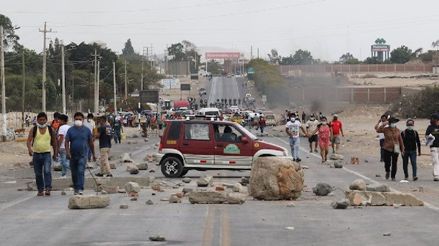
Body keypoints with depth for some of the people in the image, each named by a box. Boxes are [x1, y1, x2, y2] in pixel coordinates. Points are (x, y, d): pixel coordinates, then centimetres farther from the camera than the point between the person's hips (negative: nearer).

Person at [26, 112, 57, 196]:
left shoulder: (50, 129, 2)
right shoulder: (33, 130, 0)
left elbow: (54, 141, 13)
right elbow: (29, 140, -8)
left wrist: (55, 151, 15)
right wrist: (29, 148, -27)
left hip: (47, 154, -1)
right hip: (36, 154, 1)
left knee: (47, 171, -20)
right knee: (38, 174, 7)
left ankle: (48, 189, -23)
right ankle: (40, 190, 17)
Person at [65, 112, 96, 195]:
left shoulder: (87, 130, 3)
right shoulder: (70, 130, 2)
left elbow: (91, 143, 9)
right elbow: (67, 142, -3)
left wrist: (93, 154, 12)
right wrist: (68, 152, -16)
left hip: (83, 155, -2)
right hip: (73, 155, 2)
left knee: (81, 171, -16)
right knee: (74, 173, 10)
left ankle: (80, 189, -21)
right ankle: (76, 188, 25)